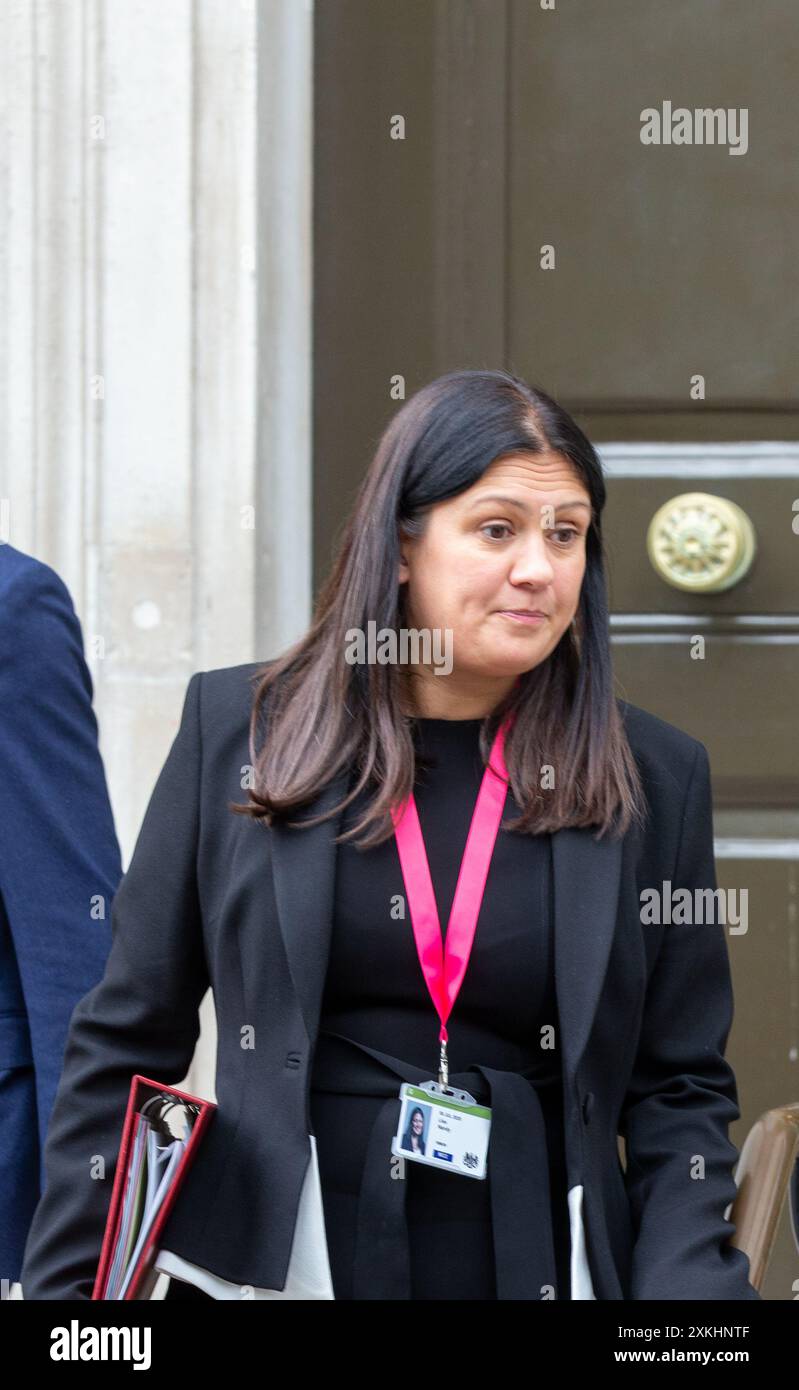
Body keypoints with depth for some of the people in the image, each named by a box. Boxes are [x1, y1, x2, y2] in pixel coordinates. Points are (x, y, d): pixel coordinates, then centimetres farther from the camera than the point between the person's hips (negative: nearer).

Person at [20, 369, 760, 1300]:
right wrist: (68, 1283, -1)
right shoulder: (237, 728, 1)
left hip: (533, 1261, 1)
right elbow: (125, 1042, 4)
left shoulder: (655, 778, 3)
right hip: (276, 1260, 0)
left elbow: (680, 1089, 5)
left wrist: (686, 1282, -11)